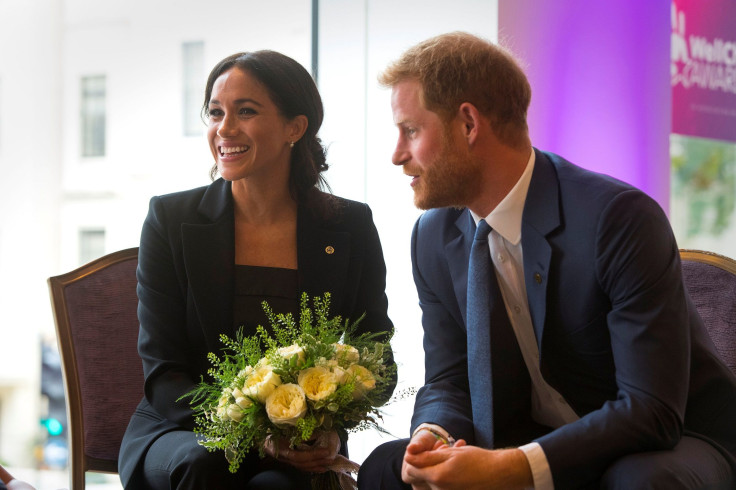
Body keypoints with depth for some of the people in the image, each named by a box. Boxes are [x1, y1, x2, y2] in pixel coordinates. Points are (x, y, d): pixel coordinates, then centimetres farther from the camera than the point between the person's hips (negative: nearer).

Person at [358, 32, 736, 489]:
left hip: (670, 441, -5)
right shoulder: (434, 237, -1)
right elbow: (447, 382, 4)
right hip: (538, 446, 6)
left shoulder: (621, 217, -23)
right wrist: (432, 437, -22)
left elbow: (652, 409, -26)